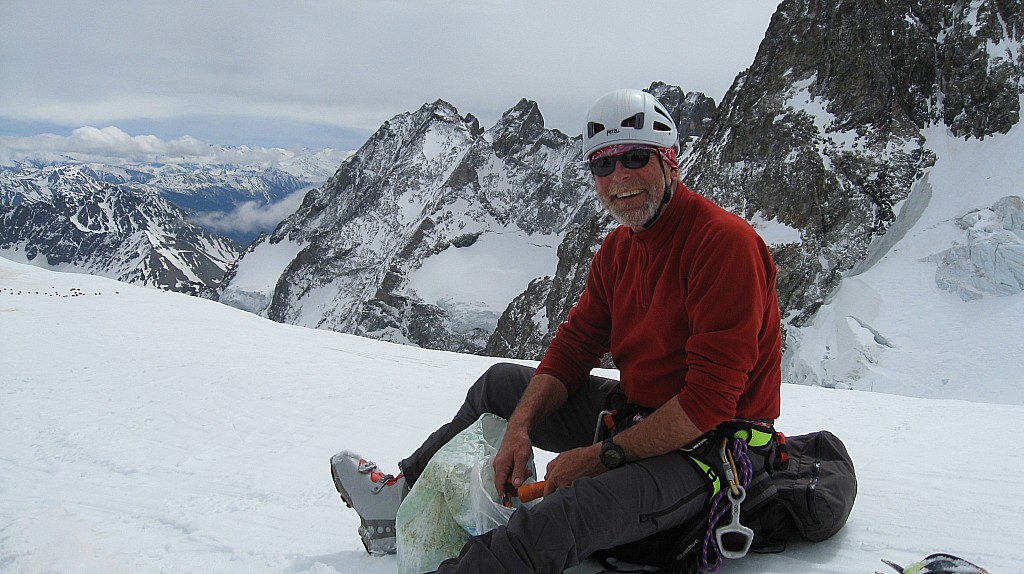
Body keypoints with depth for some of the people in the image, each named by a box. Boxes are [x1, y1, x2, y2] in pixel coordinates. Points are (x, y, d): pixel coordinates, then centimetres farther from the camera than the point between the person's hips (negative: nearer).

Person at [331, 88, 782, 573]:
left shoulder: (724, 242, -22)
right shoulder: (617, 250, 5)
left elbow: (710, 399, -27)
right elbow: (574, 346, 7)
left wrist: (603, 455, -22)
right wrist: (519, 427, -9)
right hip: (636, 414, 9)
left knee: (552, 526, -34)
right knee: (502, 382, 16)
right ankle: (409, 496, 27)